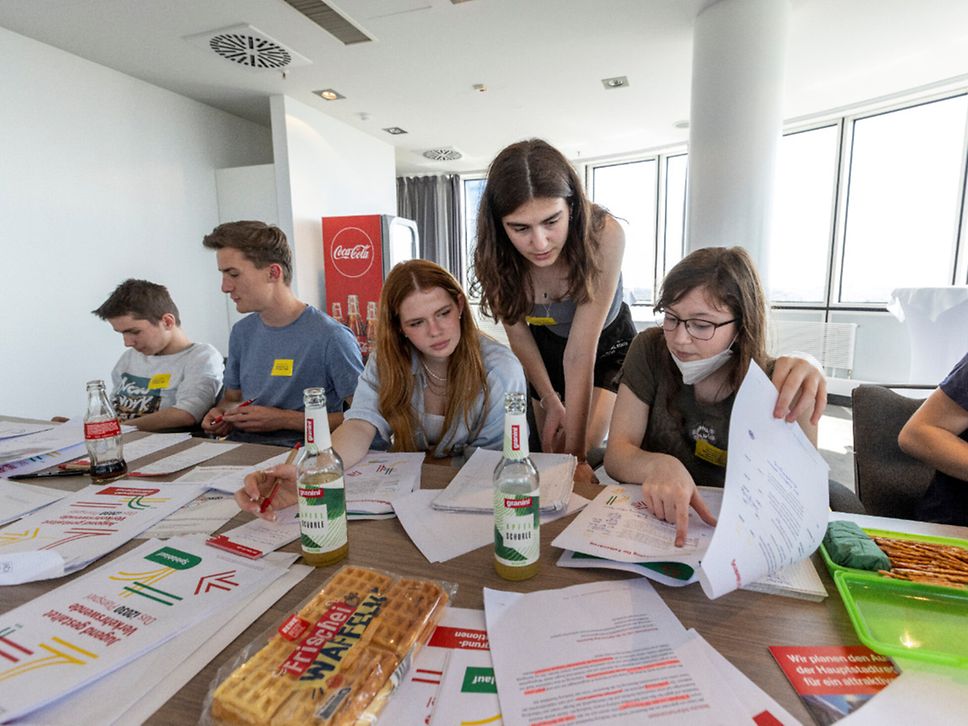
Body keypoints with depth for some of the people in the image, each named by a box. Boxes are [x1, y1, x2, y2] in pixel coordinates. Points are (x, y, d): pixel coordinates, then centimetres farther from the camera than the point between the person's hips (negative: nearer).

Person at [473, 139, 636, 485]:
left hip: (606, 346, -2)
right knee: (549, 454, 10)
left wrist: (577, 453, -32)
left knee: (584, 451, -12)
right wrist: (549, 401, -8)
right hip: (545, 349, 3)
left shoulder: (603, 235, -36)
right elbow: (517, 331, -12)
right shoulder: (495, 254, -26)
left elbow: (580, 354, -36)